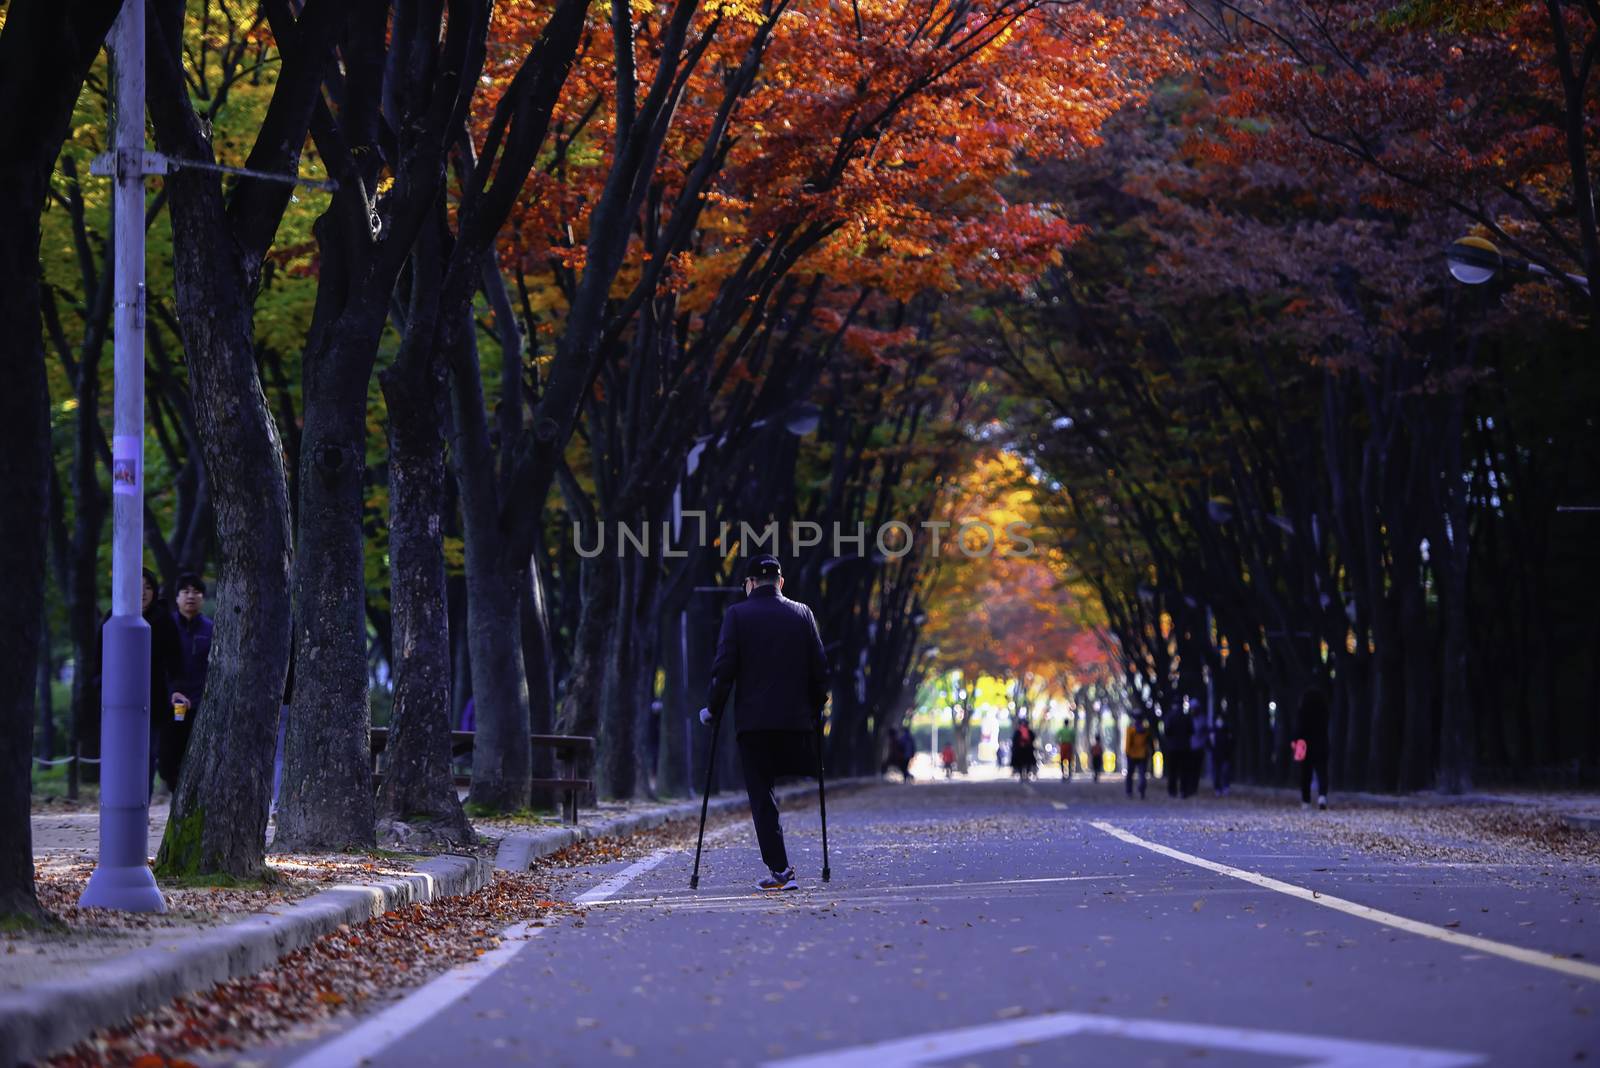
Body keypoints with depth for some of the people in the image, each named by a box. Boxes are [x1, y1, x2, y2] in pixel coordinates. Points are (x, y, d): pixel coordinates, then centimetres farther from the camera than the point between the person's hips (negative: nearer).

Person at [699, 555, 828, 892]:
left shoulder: (737, 615, -2)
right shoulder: (801, 613, 6)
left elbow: (724, 669, -7)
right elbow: (819, 669, 6)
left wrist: (712, 709, 5)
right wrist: (816, 710, 17)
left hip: (752, 719, -3)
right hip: (796, 719, 3)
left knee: (761, 796, 1)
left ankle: (780, 870, -8)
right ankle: (779, 866, 10)